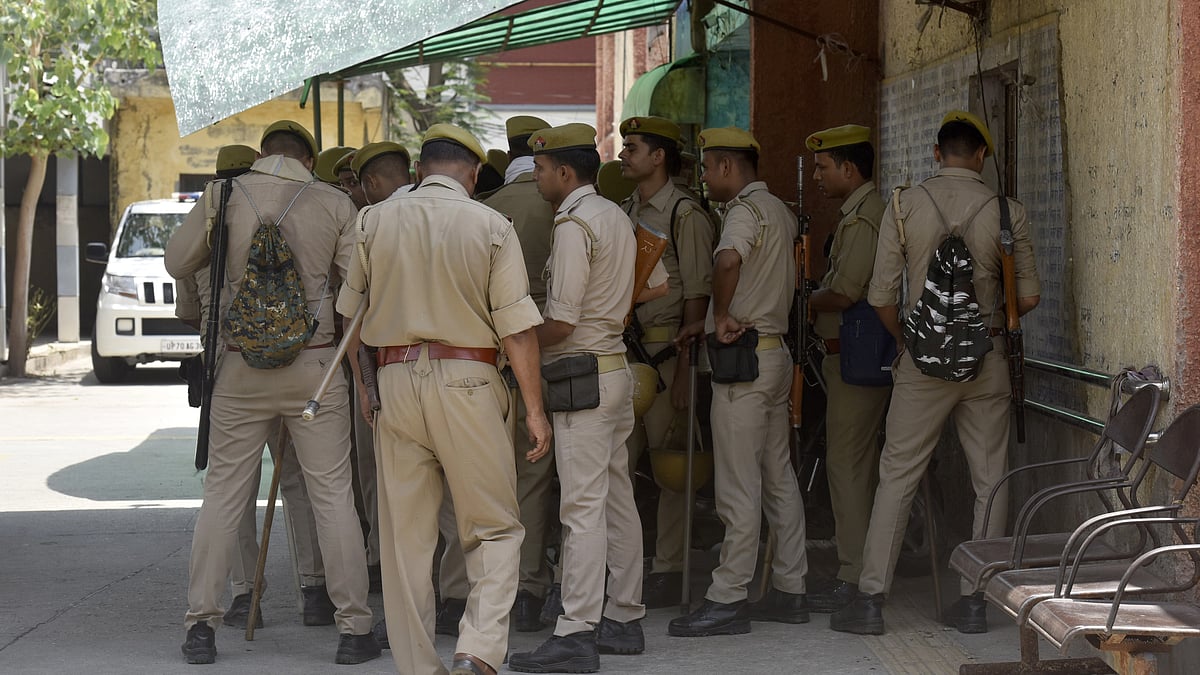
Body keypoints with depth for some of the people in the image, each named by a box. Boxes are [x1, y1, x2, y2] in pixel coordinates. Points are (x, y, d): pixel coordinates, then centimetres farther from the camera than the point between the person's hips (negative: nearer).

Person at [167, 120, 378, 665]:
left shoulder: (225, 197, 1)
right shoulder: (334, 203, -1)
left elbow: (177, 263, 13)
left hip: (242, 366, 1)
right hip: (314, 365, -1)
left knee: (223, 493, 8)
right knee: (332, 494, 4)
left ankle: (201, 623, 6)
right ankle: (354, 628, 4)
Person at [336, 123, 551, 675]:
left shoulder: (374, 221, 5)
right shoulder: (492, 226, -2)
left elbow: (349, 313, 11)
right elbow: (517, 326, -5)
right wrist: (534, 409, -2)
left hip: (395, 379, 3)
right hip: (467, 380, -2)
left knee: (405, 537, 8)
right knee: (494, 529, 5)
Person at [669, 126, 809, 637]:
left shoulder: (746, 209, -14)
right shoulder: (780, 211, 17)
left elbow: (728, 260, -37)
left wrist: (722, 316, -22)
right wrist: (711, 324, 21)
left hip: (744, 360, -10)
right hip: (775, 351, 10)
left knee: (738, 487, -7)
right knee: (779, 479, 12)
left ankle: (727, 599, -4)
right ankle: (789, 591, 16)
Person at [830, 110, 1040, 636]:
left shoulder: (905, 206, -2)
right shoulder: (1007, 212, -2)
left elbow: (881, 295, -3)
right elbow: (1029, 297, 2)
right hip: (987, 357, 0)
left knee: (897, 475, 4)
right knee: (989, 480, 8)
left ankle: (871, 598, 3)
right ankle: (975, 600, 9)